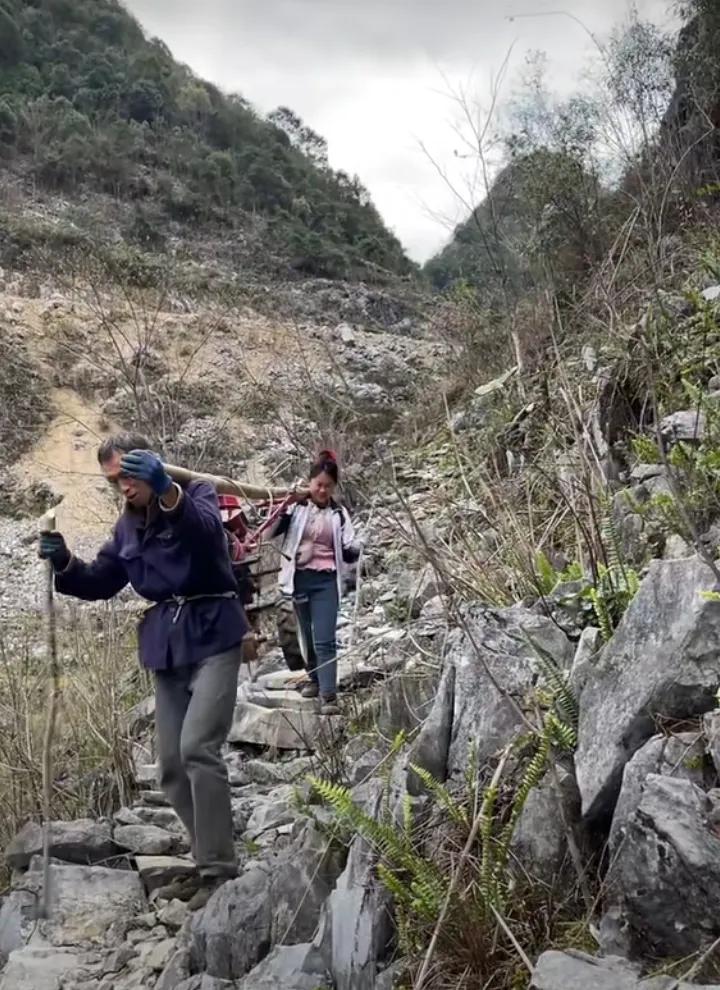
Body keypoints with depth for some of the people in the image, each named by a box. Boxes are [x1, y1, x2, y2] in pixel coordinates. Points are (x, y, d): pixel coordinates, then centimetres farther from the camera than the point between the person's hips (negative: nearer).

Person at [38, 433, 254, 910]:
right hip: (165, 648, 7)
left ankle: (219, 868, -10)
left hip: (213, 638, -7)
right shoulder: (129, 525, 13)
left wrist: (166, 492, -49)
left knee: (198, 747, -19)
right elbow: (101, 582, 13)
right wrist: (64, 563, -7)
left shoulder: (197, 495, -7)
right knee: (172, 767, 7)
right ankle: (213, 863, 20)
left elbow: (205, 528, -30)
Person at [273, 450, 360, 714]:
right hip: (299, 578, 1)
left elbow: (347, 552, 3)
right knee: (306, 636, 16)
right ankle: (315, 679, 36)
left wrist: (356, 552, -19)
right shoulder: (296, 505, -1)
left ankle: (329, 696, -11)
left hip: (326, 581, -1)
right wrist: (278, 511, -24)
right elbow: (271, 531, -7)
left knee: (325, 640, -9)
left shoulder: (339, 513, 3)